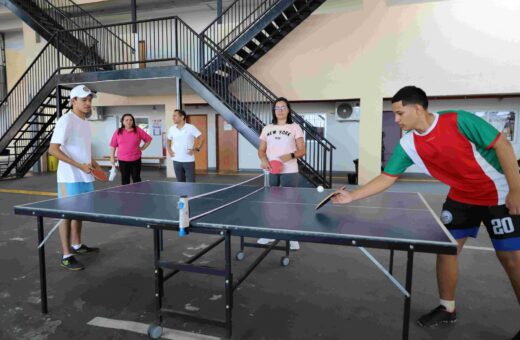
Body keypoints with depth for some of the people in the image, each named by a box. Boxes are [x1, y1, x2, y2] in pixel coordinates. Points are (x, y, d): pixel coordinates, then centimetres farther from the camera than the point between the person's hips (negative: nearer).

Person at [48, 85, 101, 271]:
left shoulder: (85, 122, 13)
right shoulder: (66, 121, -14)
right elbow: (53, 149, -20)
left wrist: (92, 163, 9)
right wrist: (79, 166, -25)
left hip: (85, 176, 8)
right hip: (70, 178, -8)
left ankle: (77, 245, 31)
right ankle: (67, 255, 6)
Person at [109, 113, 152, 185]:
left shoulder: (138, 130, -1)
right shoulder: (118, 132, 3)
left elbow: (148, 139, 6)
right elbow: (113, 145, 7)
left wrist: (142, 148, 0)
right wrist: (112, 157, 5)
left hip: (136, 159, -1)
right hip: (122, 160, 1)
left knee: (136, 179, 6)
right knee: (125, 179, 8)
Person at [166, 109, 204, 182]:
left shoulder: (191, 127, -7)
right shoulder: (172, 129, 6)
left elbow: (202, 138, -6)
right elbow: (168, 140, 23)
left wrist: (196, 149, -12)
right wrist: (169, 150, 9)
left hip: (189, 160, -4)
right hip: (177, 160, 4)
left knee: (190, 182, -3)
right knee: (180, 181, 11)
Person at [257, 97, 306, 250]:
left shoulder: (295, 127, 1)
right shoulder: (267, 128, 11)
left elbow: (302, 150, -2)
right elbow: (261, 150, 12)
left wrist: (291, 156, -22)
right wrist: (264, 160, -9)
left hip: (289, 172, -3)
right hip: (271, 172, 3)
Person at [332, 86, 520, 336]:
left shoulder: (459, 121, -25)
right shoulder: (408, 145, -11)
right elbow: (387, 178, -7)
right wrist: (352, 196, -13)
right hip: (461, 197, 5)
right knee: (446, 249, 4)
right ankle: (447, 309, 23)